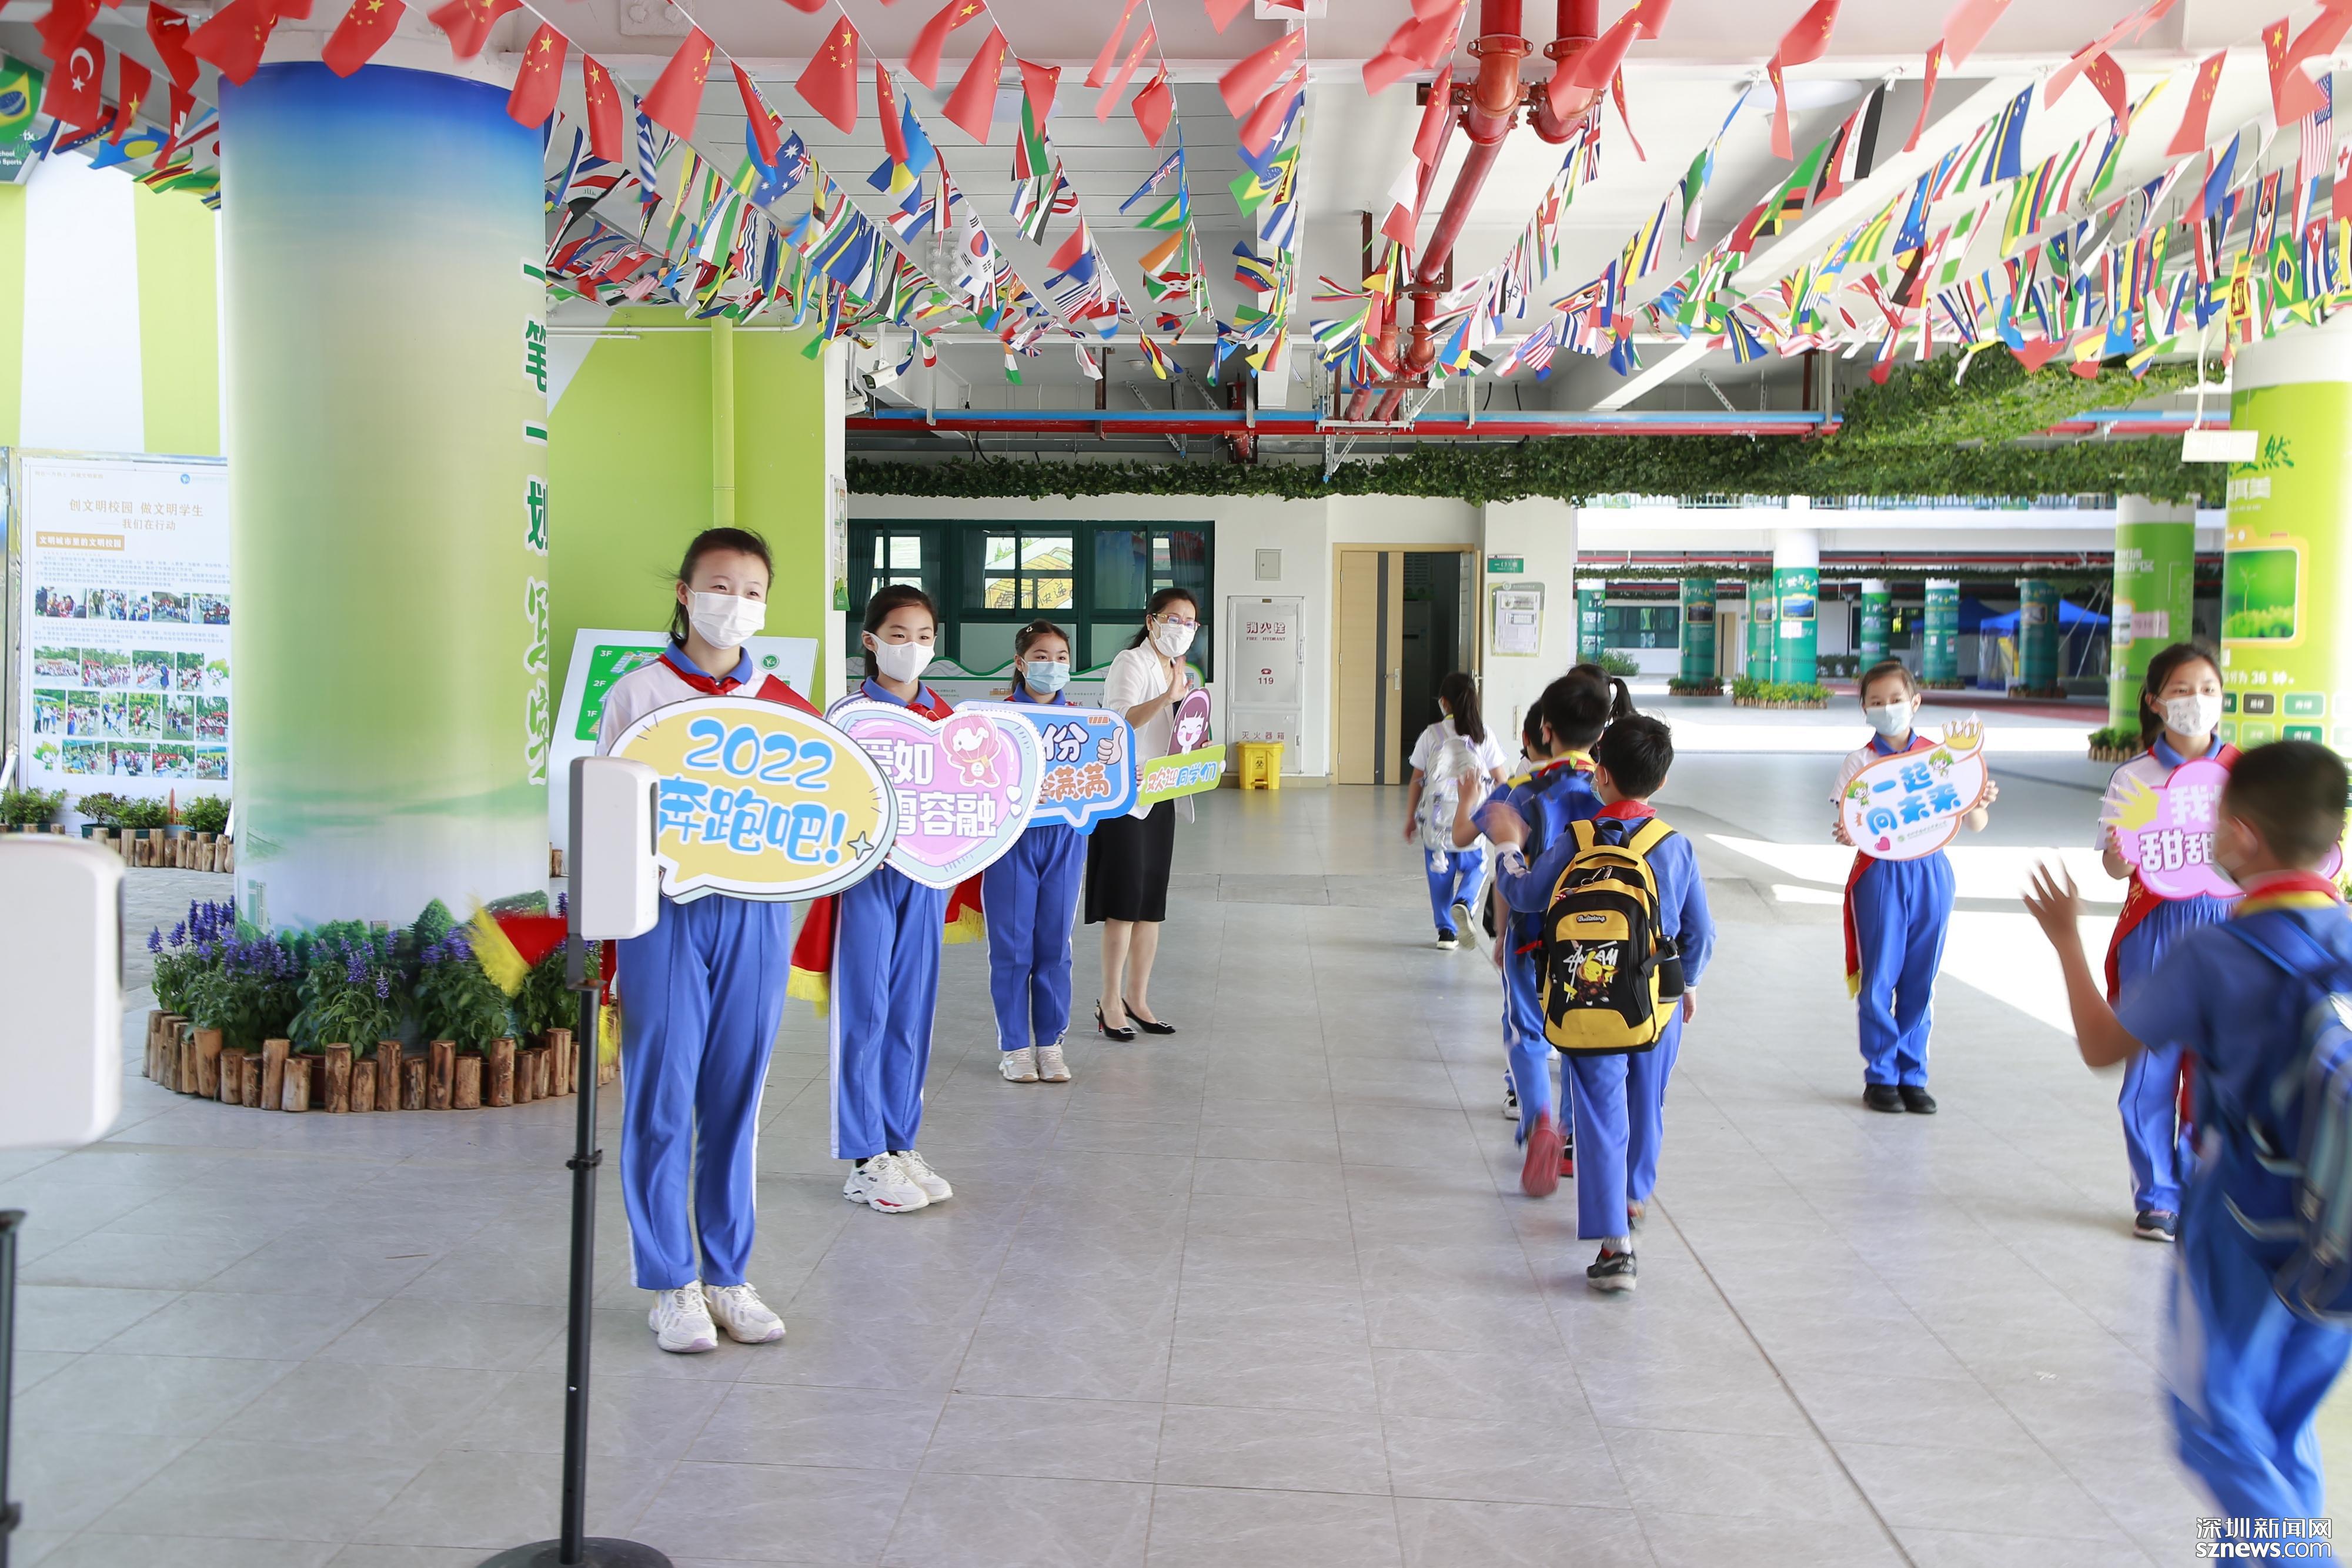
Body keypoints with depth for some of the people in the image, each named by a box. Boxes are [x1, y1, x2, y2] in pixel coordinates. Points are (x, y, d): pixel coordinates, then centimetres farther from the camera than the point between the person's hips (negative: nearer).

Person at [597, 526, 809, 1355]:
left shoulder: (784, 703, 9)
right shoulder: (638, 692, 2)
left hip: (757, 907, 2)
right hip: (665, 907, -2)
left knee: (737, 1094, 9)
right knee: (662, 1095, 2)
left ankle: (728, 1275, 21)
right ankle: (670, 1283, 15)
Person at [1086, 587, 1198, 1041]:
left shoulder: (1185, 674, 16)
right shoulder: (1130, 664, -9)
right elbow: (1120, 720, -27)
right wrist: (1166, 697, -41)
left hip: (1160, 796, 8)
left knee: (1151, 904, 9)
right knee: (1125, 900, -7)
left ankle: (1136, 999, 18)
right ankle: (1110, 1002, 2)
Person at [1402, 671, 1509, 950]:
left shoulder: (1431, 735, -4)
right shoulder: (1483, 734, -1)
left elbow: (1416, 781, -1)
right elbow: (1500, 779, 3)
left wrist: (1410, 818, 9)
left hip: (1437, 819, 0)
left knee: (1441, 874, 13)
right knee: (1475, 867, 19)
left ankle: (1446, 931, 14)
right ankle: (1463, 903, -9)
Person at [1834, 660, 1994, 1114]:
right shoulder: (1860, 761, 1)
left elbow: (1974, 825, 6)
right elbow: (1847, 822, -7)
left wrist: (1979, 803, -17)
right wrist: (1845, 834, -31)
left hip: (1931, 872, 2)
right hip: (1879, 875, -2)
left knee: (1921, 979, 8)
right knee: (1879, 978, 1)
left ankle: (1913, 1075, 19)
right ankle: (1880, 1076, 13)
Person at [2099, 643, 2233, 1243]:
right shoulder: (2136, 776, 0)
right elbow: (2116, 866, -4)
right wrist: (2125, 847, -25)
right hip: (2157, 929, -1)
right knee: (2152, 1064, 2)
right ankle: (2157, 1196, 15)